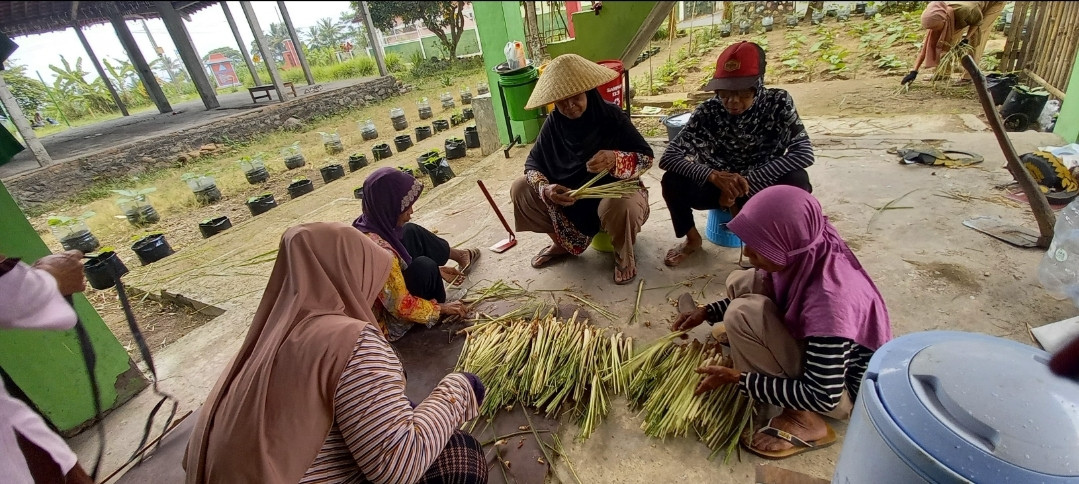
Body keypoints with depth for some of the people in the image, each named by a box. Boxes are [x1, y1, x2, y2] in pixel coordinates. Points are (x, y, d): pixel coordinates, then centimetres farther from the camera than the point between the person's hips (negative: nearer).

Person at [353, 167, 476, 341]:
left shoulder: (367, 224, -10)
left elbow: (399, 264, 8)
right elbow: (401, 307, -30)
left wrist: (437, 270, 8)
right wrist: (441, 308, -15)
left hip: (381, 298, 9)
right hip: (387, 320, -8)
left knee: (411, 232, 4)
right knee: (424, 267, -25)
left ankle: (460, 256, 25)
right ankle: (435, 311, 6)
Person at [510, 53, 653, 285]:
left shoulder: (611, 116, -17)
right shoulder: (553, 123, -7)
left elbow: (646, 157, -17)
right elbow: (533, 163, -5)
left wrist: (615, 159, -40)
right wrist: (545, 189, -27)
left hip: (614, 191, -4)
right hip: (569, 196, 4)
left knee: (621, 206, -39)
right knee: (520, 189, -9)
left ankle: (624, 255, -3)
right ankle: (562, 243, 10)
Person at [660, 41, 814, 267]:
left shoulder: (778, 103, -16)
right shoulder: (708, 112, -17)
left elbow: (804, 152, -24)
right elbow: (668, 157, -24)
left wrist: (746, 183, -34)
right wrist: (713, 175, -41)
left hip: (763, 187, 0)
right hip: (719, 187, 1)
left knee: (797, 181, -32)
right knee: (672, 181, -25)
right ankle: (692, 239, 4)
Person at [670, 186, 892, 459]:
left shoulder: (828, 299, -37)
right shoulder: (807, 255, -15)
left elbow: (821, 396, -29)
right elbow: (747, 294, 6)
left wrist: (738, 378, -25)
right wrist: (708, 312, -2)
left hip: (846, 388, -7)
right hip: (821, 355, 7)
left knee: (743, 314, -27)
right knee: (740, 283, -6)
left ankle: (802, 420, -12)